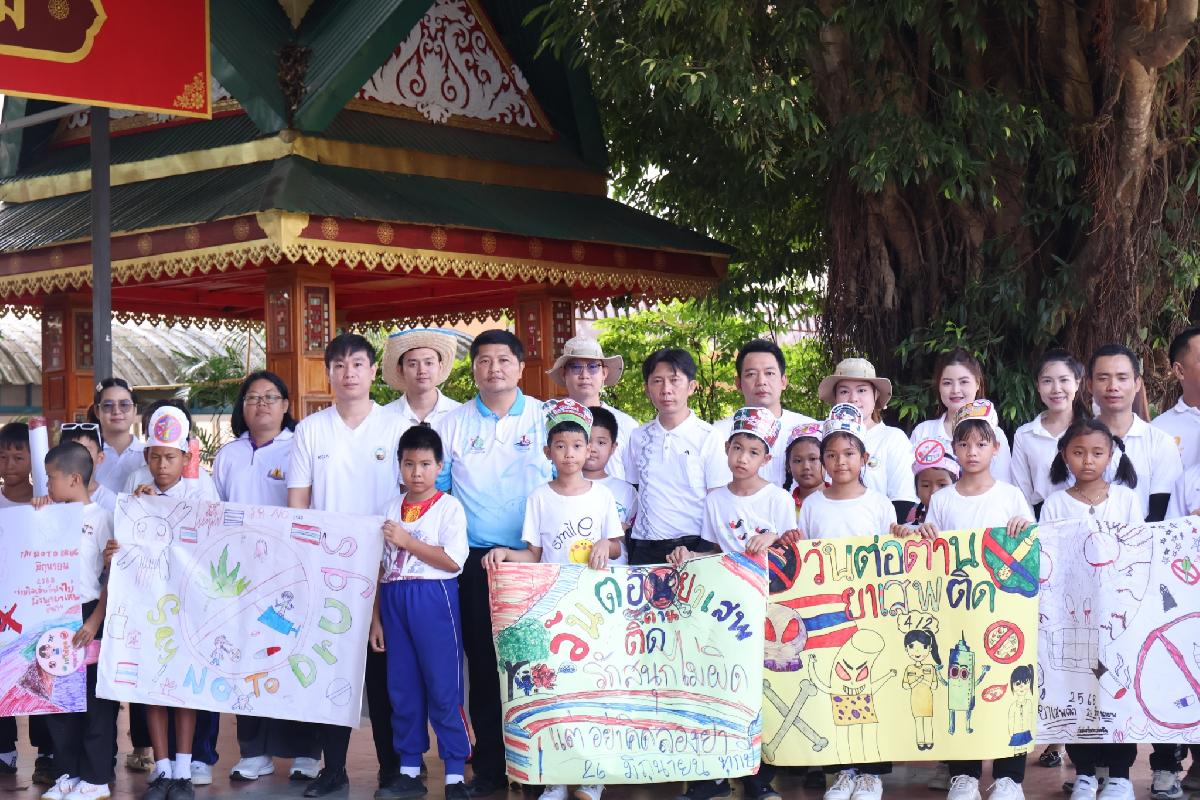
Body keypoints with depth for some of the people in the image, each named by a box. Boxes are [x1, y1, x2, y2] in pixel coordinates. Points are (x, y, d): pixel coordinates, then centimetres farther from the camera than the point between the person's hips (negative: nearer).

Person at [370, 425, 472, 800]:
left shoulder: (449, 508, -2)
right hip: (394, 600, 5)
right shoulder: (391, 510, 12)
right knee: (402, 688, 9)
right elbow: (381, 568, 14)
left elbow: (453, 560, -13)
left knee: (443, 688, -4)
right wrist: (375, 617, 11)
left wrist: (407, 541, -13)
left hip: (434, 599, -5)